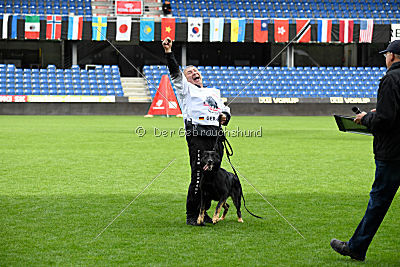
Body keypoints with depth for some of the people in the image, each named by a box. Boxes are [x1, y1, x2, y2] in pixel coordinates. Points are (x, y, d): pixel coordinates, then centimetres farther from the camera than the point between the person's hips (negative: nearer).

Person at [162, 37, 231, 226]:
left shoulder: (214, 92, 30)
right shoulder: (186, 90, 13)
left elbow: (225, 109, 35)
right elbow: (175, 73, 0)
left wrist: (224, 116, 11)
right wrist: (168, 52, -12)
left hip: (216, 136, 6)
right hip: (198, 135, -6)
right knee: (198, 177, -11)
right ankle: (191, 216, -4)